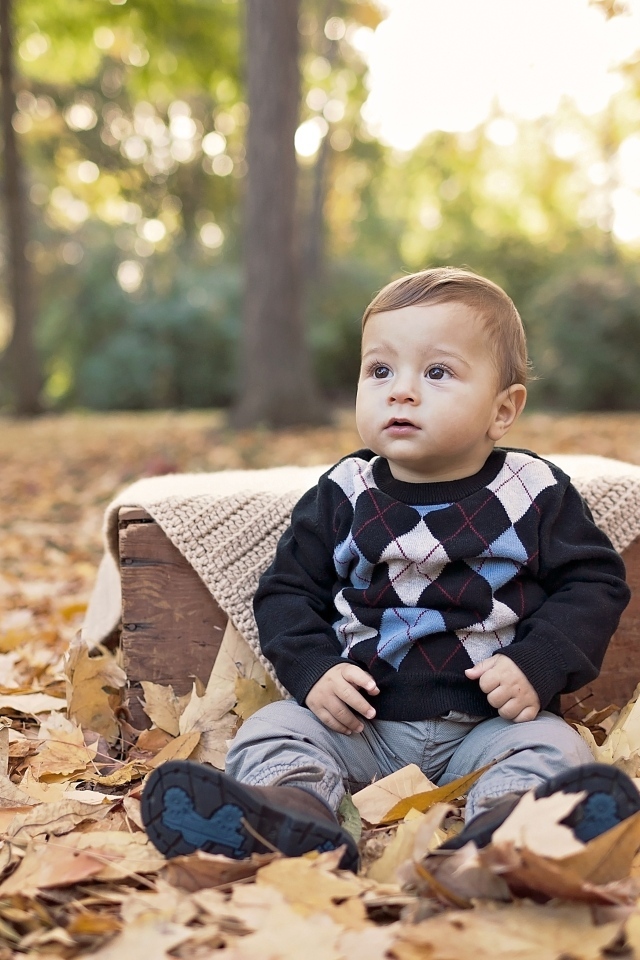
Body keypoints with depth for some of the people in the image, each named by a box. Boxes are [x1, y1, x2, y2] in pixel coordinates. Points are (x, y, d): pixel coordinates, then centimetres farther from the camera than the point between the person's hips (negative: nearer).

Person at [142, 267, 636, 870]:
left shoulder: (538, 495, 0)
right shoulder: (342, 496, 4)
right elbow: (286, 590, 8)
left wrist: (539, 666, -14)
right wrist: (313, 670, -10)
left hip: (487, 723, -1)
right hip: (359, 719, 2)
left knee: (552, 748, -27)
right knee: (270, 733, -19)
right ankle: (292, 812, -49)